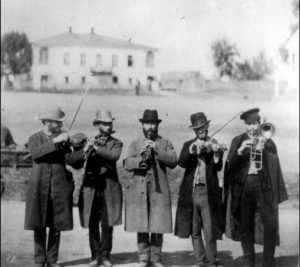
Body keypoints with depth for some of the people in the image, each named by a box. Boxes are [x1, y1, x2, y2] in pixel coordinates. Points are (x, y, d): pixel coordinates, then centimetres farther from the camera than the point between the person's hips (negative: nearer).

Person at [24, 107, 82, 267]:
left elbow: (69, 159, -3)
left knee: (57, 225, 3)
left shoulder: (63, 139, 9)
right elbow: (35, 153, -17)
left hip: (60, 188, 2)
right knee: (39, 225, 0)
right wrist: (54, 142, -23)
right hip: (39, 188, -2)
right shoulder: (34, 138, 4)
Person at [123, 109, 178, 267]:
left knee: (158, 226, -2)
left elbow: (173, 161, -4)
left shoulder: (165, 143, 12)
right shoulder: (135, 144, 14)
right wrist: (140, 160, -18)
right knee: (141, 226, 2)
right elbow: (127, 164, 1)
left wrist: (157, 150, -15)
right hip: (139, 190, 1)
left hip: (159, 190, -1)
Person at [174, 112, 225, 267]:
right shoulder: (188, 145, 12)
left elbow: (218, 168, -7)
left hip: (208, 192, -2)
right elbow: (181, 163, -6)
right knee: (194, 232, 7)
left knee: (210, 232, -5)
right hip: (190, 192, 2)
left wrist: (217, 154, -25)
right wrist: (192, 150, -20)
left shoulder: (215, 145, 7)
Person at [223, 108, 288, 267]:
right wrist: (240, 151, -17)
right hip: (243, 187, 1)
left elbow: (274, 164, -2)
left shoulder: (267, 141, 10)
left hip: (264, 186, -1)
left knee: (270, 224, -7)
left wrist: (263, 146, -16)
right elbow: (230, 165, 1)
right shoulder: (237, 141, 11)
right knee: (245, 226, 4)